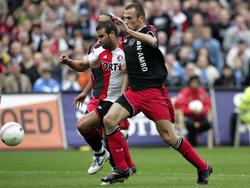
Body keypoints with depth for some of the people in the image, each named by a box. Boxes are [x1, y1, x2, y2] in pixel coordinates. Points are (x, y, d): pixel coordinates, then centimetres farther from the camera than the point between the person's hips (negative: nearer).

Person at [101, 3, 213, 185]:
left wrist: (128, 31, -40)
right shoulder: (125, 39, 14)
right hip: (134, 92, 7)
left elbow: (152, 41, -33)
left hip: (153, 91, -7)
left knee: (169, 137, -9)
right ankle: (122, 169, -6)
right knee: (109, 120, -12)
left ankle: (203, 167, 9)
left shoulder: (149, 31, -7)